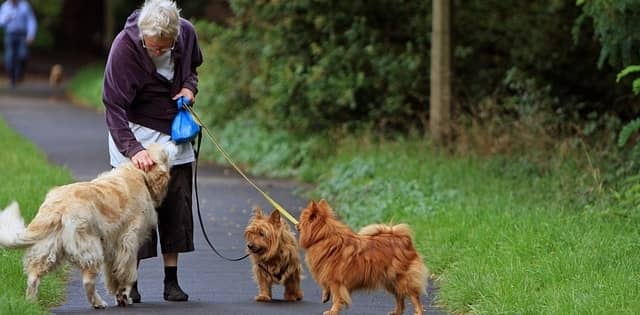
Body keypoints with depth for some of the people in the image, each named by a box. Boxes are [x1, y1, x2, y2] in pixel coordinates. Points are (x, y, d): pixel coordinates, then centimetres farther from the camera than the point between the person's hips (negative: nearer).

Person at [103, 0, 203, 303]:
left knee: (177, 206, 3)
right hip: (136, 135, -5)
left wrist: (189, 86, -8)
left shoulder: (186, 33, -10)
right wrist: (132, 149, -36)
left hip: (174, 133, 5)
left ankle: (172, 281, 12)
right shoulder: (124, 47, -25)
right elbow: (114, 107, -25)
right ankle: (129, 282, 0)